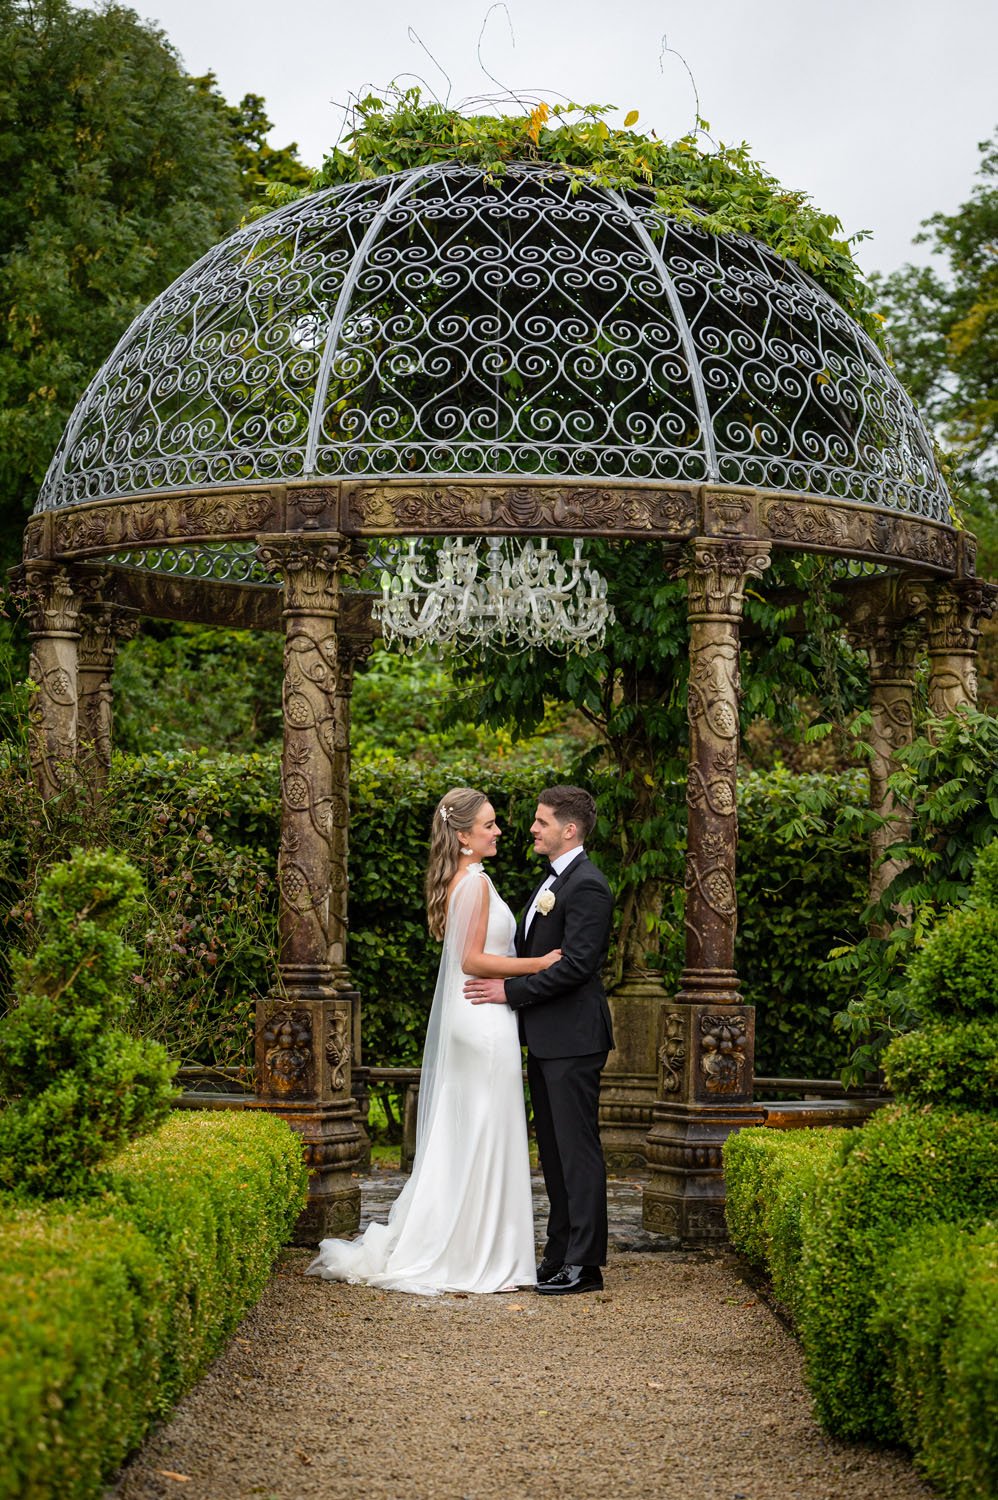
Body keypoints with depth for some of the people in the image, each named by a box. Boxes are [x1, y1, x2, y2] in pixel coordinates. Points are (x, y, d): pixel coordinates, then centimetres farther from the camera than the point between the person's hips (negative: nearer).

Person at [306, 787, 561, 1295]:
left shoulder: (455, 881, 14)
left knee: (458, 1138, 13)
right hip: (484, 1022, -10)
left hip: (462, 1021, 10)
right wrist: (537, 964, -16)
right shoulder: (476, 882, -15)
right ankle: (479, 1258, 3)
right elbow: (473, 959, -19)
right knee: (484, 1139, -3)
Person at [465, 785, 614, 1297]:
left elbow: (576, 964, -22)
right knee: (552, 1149, 14)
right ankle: (561, 1254, 21)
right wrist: (503, 980, 7)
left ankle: (584, 1264, 1)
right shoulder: (553, 880, 17)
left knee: (577, 1149, -4)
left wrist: (511, 990, -18)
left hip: (572, 1039, -10)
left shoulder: (587, 886, -15)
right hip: (546, 1038, 10)